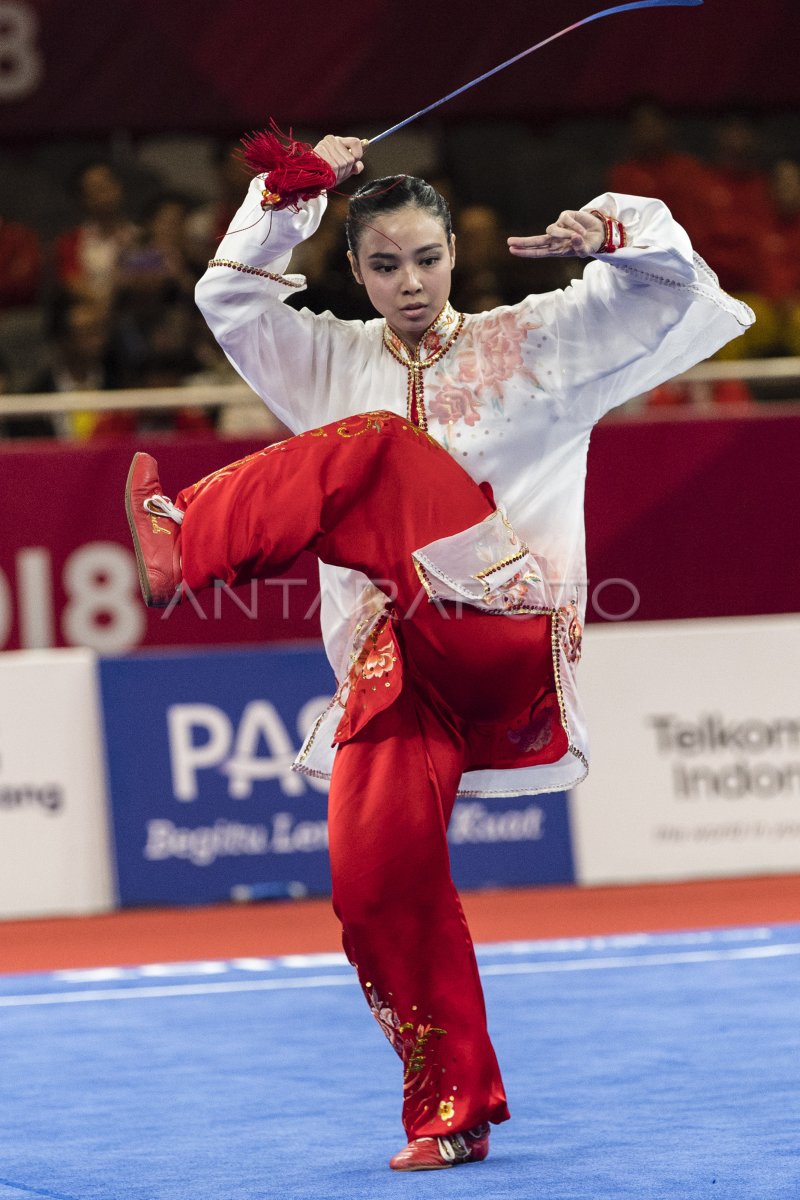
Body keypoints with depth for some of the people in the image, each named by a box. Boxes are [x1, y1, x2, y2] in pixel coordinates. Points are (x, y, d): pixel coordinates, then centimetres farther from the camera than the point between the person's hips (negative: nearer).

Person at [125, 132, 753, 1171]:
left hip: (508, 645, -4)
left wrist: (610, 231, -16)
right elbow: (231, 296, 10)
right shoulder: (335, 364, 19)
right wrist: (296, 192, 3)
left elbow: (666, 283, 4)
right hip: (396, 665, 5)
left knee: (375, 451, -25)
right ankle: (452, 1111, 3)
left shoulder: (527, 343, 11)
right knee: (375, 880, -8)